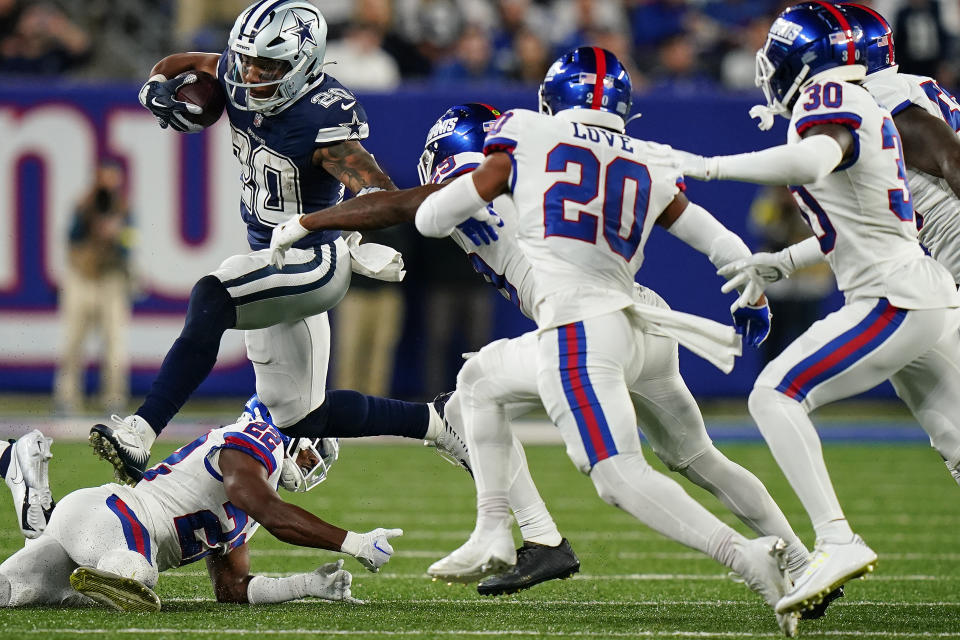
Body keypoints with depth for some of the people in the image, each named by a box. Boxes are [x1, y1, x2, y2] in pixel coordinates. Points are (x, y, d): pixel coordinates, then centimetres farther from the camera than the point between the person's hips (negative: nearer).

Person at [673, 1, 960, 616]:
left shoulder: (833, 99, -10)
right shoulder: (867, 110, 18)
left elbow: (813, 160, -34)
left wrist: (710, 166, -26)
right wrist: (779, 261, 27)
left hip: (894, 303, -10)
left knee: (775, 395, -13)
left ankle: (838, 541, -22)